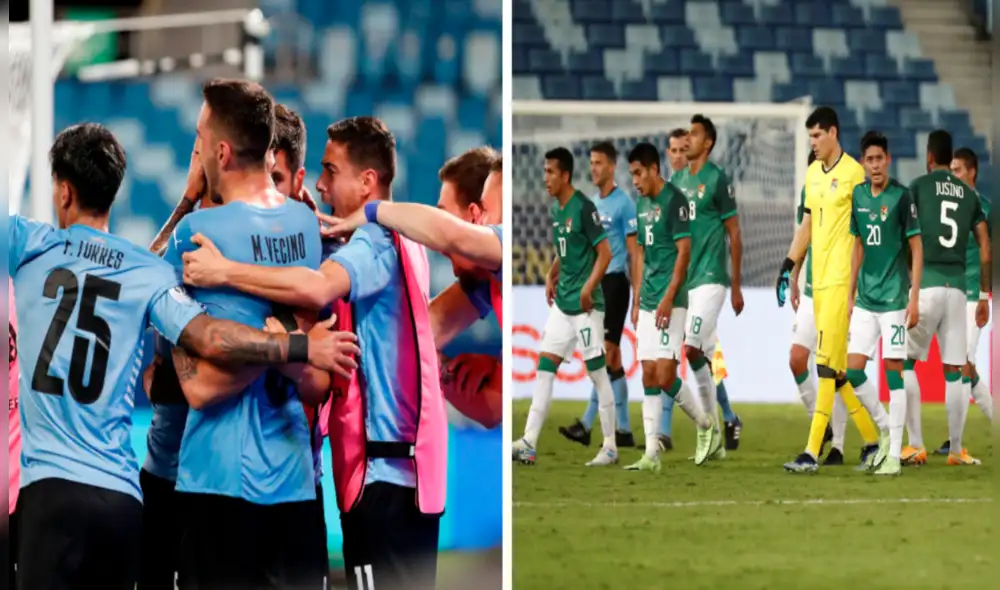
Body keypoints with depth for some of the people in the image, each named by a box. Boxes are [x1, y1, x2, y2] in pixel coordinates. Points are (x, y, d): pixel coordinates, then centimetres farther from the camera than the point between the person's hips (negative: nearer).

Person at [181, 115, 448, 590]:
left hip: (382, 467, -10)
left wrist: (223, 272, -29)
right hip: (410, 461, 10)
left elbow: (317, 288, -32)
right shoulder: (399, 238, 16)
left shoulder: (375, 241, -14)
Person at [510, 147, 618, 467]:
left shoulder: (584, 208, -14)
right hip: (562, 303, 8)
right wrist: (552, 277, 11)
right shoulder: (556, 209, 11)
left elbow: (605, 253, -16)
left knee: (598, 373, -1)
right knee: (544, 367, 3)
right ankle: (528, 444, 1)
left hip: (586, 306, -8)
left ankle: (610, 447, 7)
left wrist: (588, 288, -22)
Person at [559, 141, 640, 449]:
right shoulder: (592, 203, 15)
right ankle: (623, 430, 9)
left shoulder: (624, 203, -7)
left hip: (614, 282, -8)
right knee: (613, 359, 8)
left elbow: (635, 252, -9)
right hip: (594, 283, 8)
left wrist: (638, 294, -13)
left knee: (606, 354, -10)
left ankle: (587, 424, -14)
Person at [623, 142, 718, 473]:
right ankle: (651, 454, 2)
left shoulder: (675, 200, -10)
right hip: (648, 304, 8)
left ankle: (706, 427, 11)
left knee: (665, 377, -11)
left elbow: (684, 251, -14)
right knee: (648, 376, 3)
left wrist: (668, 299, -18)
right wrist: (637, 302, 18)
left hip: (669, 304, -8)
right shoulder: (642, 204, 14)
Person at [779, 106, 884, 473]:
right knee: (836, 367, 10)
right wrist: (789, 266, 16)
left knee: (827, 364, -11)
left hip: (841, 278, -8)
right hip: (819, 278, 8)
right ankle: (872, 442, 20)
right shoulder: (812, 174, 16)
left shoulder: (854, 173, -9)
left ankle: (812, 452, -14)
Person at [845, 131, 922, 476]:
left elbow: (917, 249, -7)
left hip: (893, 298, -5)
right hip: (865, 299, 6)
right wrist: (849, 295, 17)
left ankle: (894, 455, 0)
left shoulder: (901, 197, -8)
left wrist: (914, 299, -11)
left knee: (893, 370, -4)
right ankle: (884, 428, 22)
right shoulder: (858, 196, 8)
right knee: (853, 370, 1)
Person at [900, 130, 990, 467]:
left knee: (906, 361, 5)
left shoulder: (918, 187, 2)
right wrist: (984, 296, 18)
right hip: (957, 287, 4)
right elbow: (985, 250, 12)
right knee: (954, 370, 8)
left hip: (926, 284, -4)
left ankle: (916, 445, -2)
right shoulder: (969, 195, 13)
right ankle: (956, 449, 9)